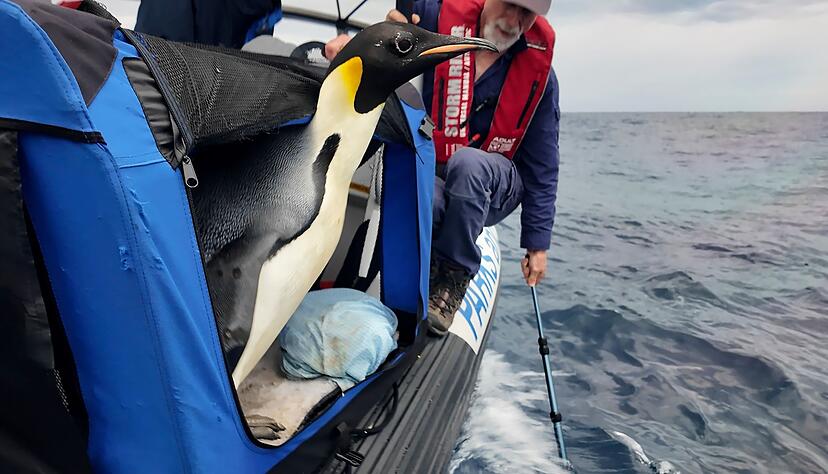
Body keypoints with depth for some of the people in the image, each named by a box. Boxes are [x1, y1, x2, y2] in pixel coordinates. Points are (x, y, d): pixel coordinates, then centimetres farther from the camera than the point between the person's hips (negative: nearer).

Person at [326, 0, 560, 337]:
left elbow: (542, 166, 0)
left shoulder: (539, 71, -4)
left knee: (467, 162, -36)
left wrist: (537, 245, 0)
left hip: (494, 188, 1)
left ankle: (453, 274, -17)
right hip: (429, 176, -1)